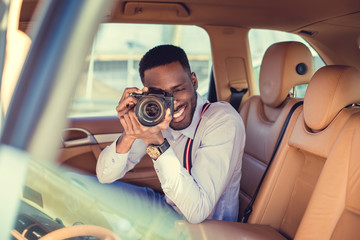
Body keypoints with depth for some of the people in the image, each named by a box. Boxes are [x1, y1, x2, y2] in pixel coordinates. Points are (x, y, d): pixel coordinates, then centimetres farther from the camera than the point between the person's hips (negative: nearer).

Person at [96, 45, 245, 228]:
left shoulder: (224, 120, -26)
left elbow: (197, 212, -32)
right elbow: (105, 177, -9)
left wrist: (158, 143, -39)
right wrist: (129, 135, -29)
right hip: (170, 211, 6)